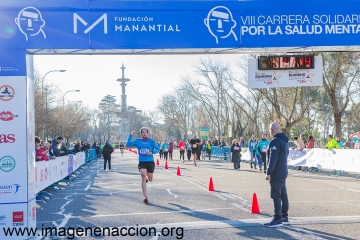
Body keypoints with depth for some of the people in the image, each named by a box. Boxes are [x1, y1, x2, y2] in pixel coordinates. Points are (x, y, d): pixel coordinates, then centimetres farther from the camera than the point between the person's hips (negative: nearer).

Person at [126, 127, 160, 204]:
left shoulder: (151, 141, 0)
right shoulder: (137, 141, 4)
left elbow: (158, 149, -3)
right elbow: (128, 144, -3)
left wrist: (152, 152, -20)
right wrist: (131, 135, -11)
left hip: (150, 162, 1)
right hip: (142, 162, -1)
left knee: (150, 179, 10)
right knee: (143, 174, -26)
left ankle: (146, 178, 53)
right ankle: (145, 197, -20)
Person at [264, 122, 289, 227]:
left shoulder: (275, 141, -18)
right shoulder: (284, 140, 13)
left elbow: (273, 159, -22)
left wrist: (268, 173, -18)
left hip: (276, 174, -10)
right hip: (283, 173, 10)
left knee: (276, 196, -7)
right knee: (283, 195, 15)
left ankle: (277, 219, -5)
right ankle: (284, 217, 23)